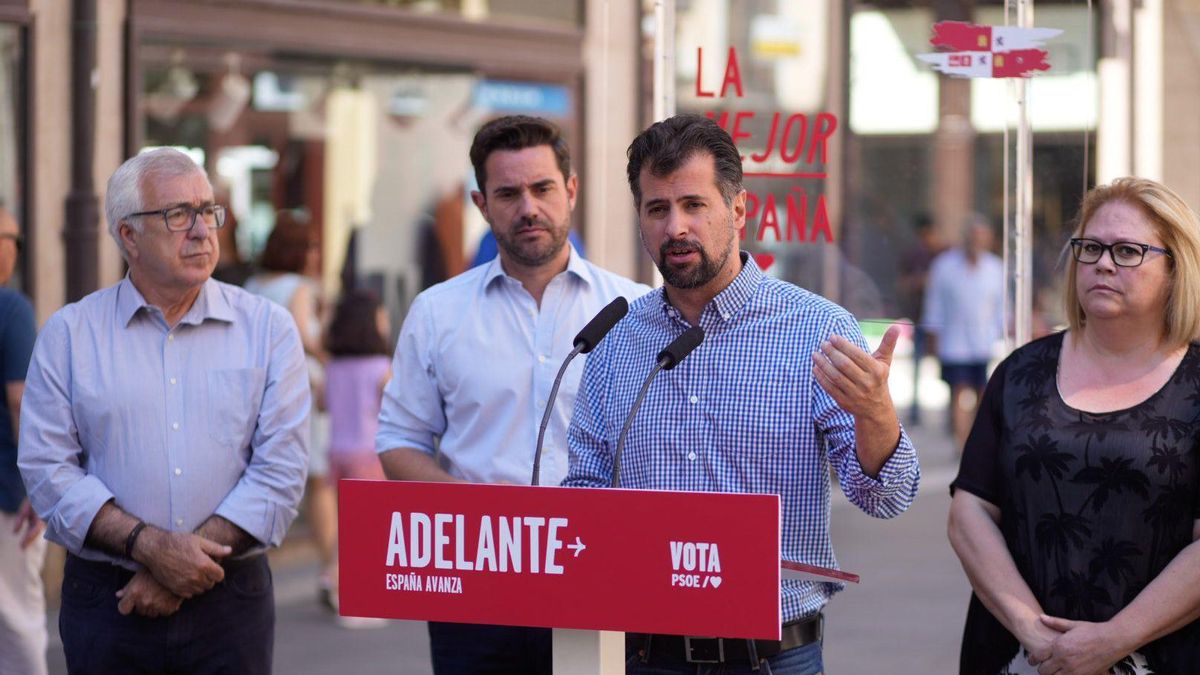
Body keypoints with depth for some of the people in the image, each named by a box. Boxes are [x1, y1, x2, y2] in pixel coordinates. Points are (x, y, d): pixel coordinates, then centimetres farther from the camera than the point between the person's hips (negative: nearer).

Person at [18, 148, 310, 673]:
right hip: (106, 604, 0)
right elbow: (48, 472, -3)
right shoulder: (69, 334, 4)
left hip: (229, 600, 0)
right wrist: (149, 546, -16)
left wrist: (180, 572, -11)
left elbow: (280, 472, -4)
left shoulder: (267, 329, 3)